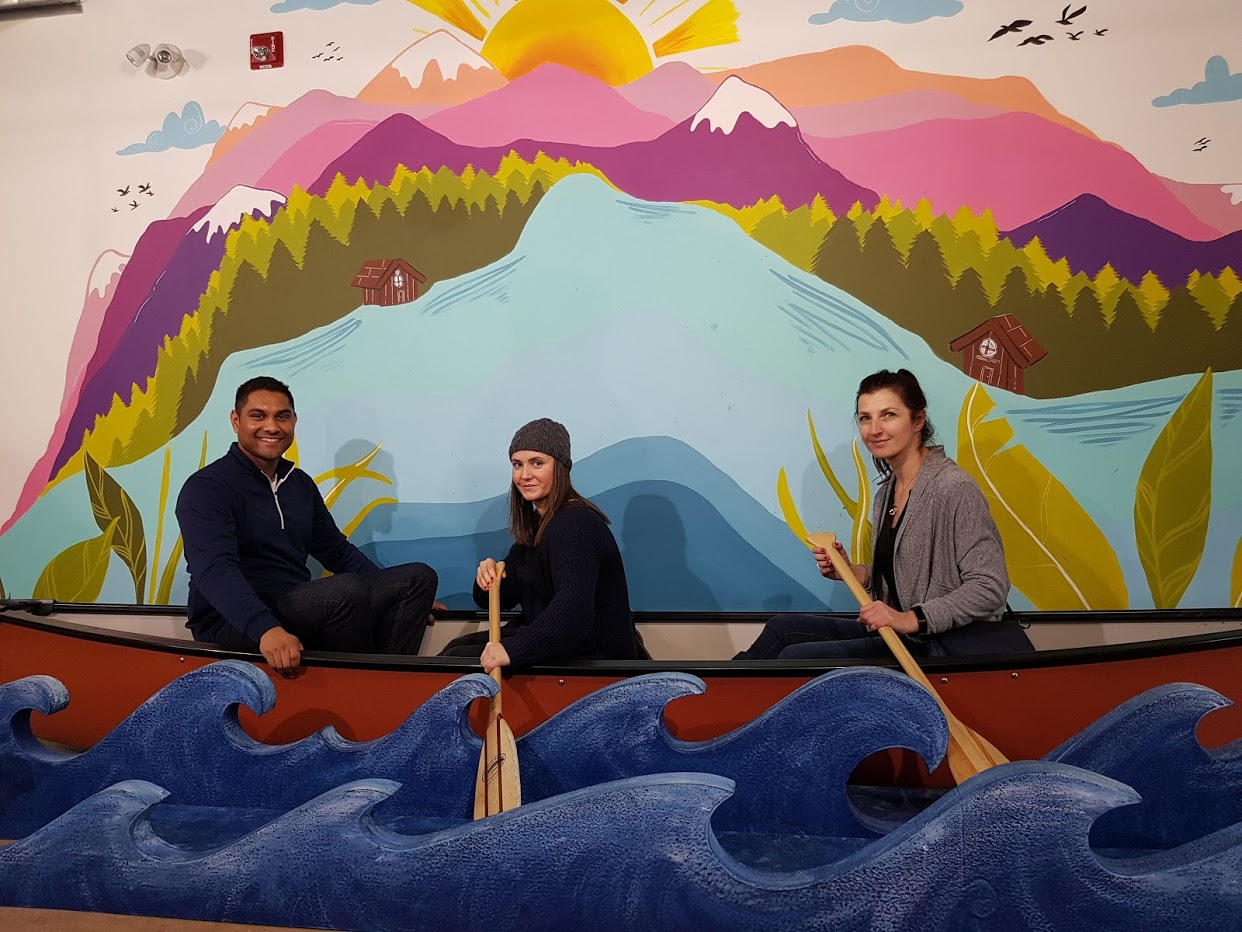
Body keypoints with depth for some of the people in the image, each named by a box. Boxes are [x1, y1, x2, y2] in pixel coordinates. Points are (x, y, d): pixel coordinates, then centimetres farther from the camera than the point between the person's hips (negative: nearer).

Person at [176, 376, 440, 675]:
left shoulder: (300, 483, 15)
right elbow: (214, 570, -25)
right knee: (347, 591, -33)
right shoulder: (206, 488, -8)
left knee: (419, 576, -3)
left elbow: (337, 551, 24)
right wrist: (265, 629, -42)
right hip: (232, 625, -7)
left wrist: (405, 594, 16)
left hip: (301, 611, 8)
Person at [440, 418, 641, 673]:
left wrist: (514, 649, -46)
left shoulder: (575, 524, -23)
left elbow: (574, 606, -38)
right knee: (457, 646, 14)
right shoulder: (535, 522, 8)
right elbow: (506, 596, 12)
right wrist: (488, 579, -11)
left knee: (454, 661, -7)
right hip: (551, 639, 9)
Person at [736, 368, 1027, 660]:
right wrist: (850, 571, -1)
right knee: (782, 628, 0)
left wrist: (910, 619, -27)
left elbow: (990, 588, -21)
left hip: (943, 646, -8)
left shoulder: (953, 487, -17)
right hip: (901, 635, 8)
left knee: (794, 657, -13)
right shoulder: (886, 494, 9)